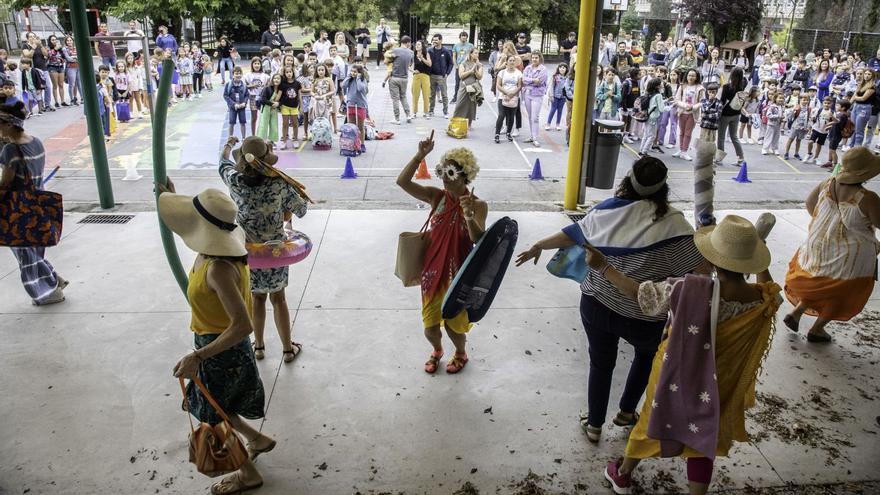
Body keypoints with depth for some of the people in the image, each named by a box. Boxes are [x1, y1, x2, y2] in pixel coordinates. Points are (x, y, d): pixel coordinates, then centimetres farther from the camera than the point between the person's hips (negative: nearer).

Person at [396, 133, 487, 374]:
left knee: (454, 323, 14)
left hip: (459, 275, -3)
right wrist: (420, 155, -28)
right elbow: (402, 181, -17)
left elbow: (479, 240, -28)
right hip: (433, 272, 3)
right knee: (430, 325, 15)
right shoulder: (436, 196, -7)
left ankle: (461, 354, 48)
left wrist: (469, 216, -46)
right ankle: (437, 351, 49)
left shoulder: (478, 205, -15)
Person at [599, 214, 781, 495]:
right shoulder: (765, 301, -22)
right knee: (704, 439, 23)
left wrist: (602, 267, -12)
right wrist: (760, 264, 15)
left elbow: (638, 293, -22)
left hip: (677, 381, -1)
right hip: (719, 389, 1)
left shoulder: (691, 291, -33)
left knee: (656, 421, 24)